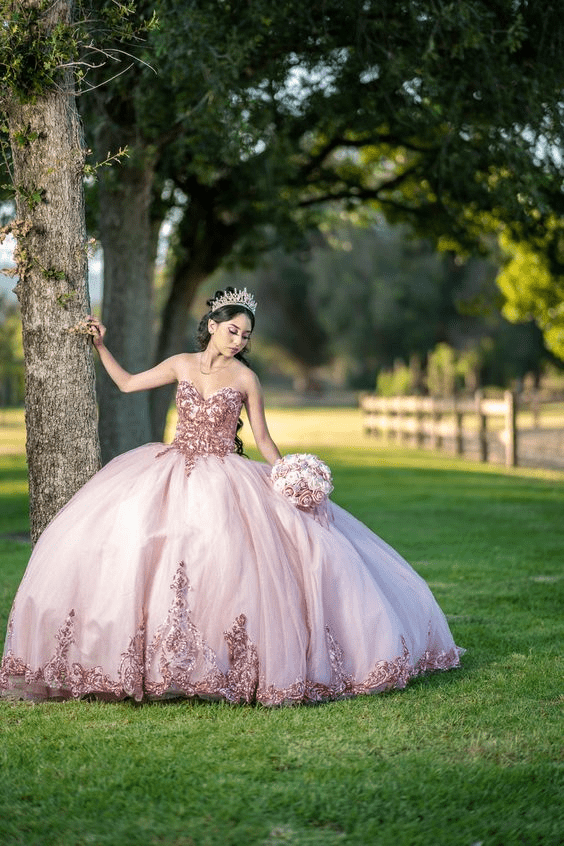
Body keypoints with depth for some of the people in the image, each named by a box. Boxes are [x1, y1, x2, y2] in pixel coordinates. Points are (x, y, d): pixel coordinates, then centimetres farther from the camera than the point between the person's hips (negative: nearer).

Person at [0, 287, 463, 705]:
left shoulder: (245, 378, 1)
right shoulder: (182, 365, 8)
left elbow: (263, 438, 5)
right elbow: (127, 382, 20)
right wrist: (100, 345, 16)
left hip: (226, 479, -2)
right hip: (175, 470, 2)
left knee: (228, 560, -20)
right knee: (120, 534, -15)